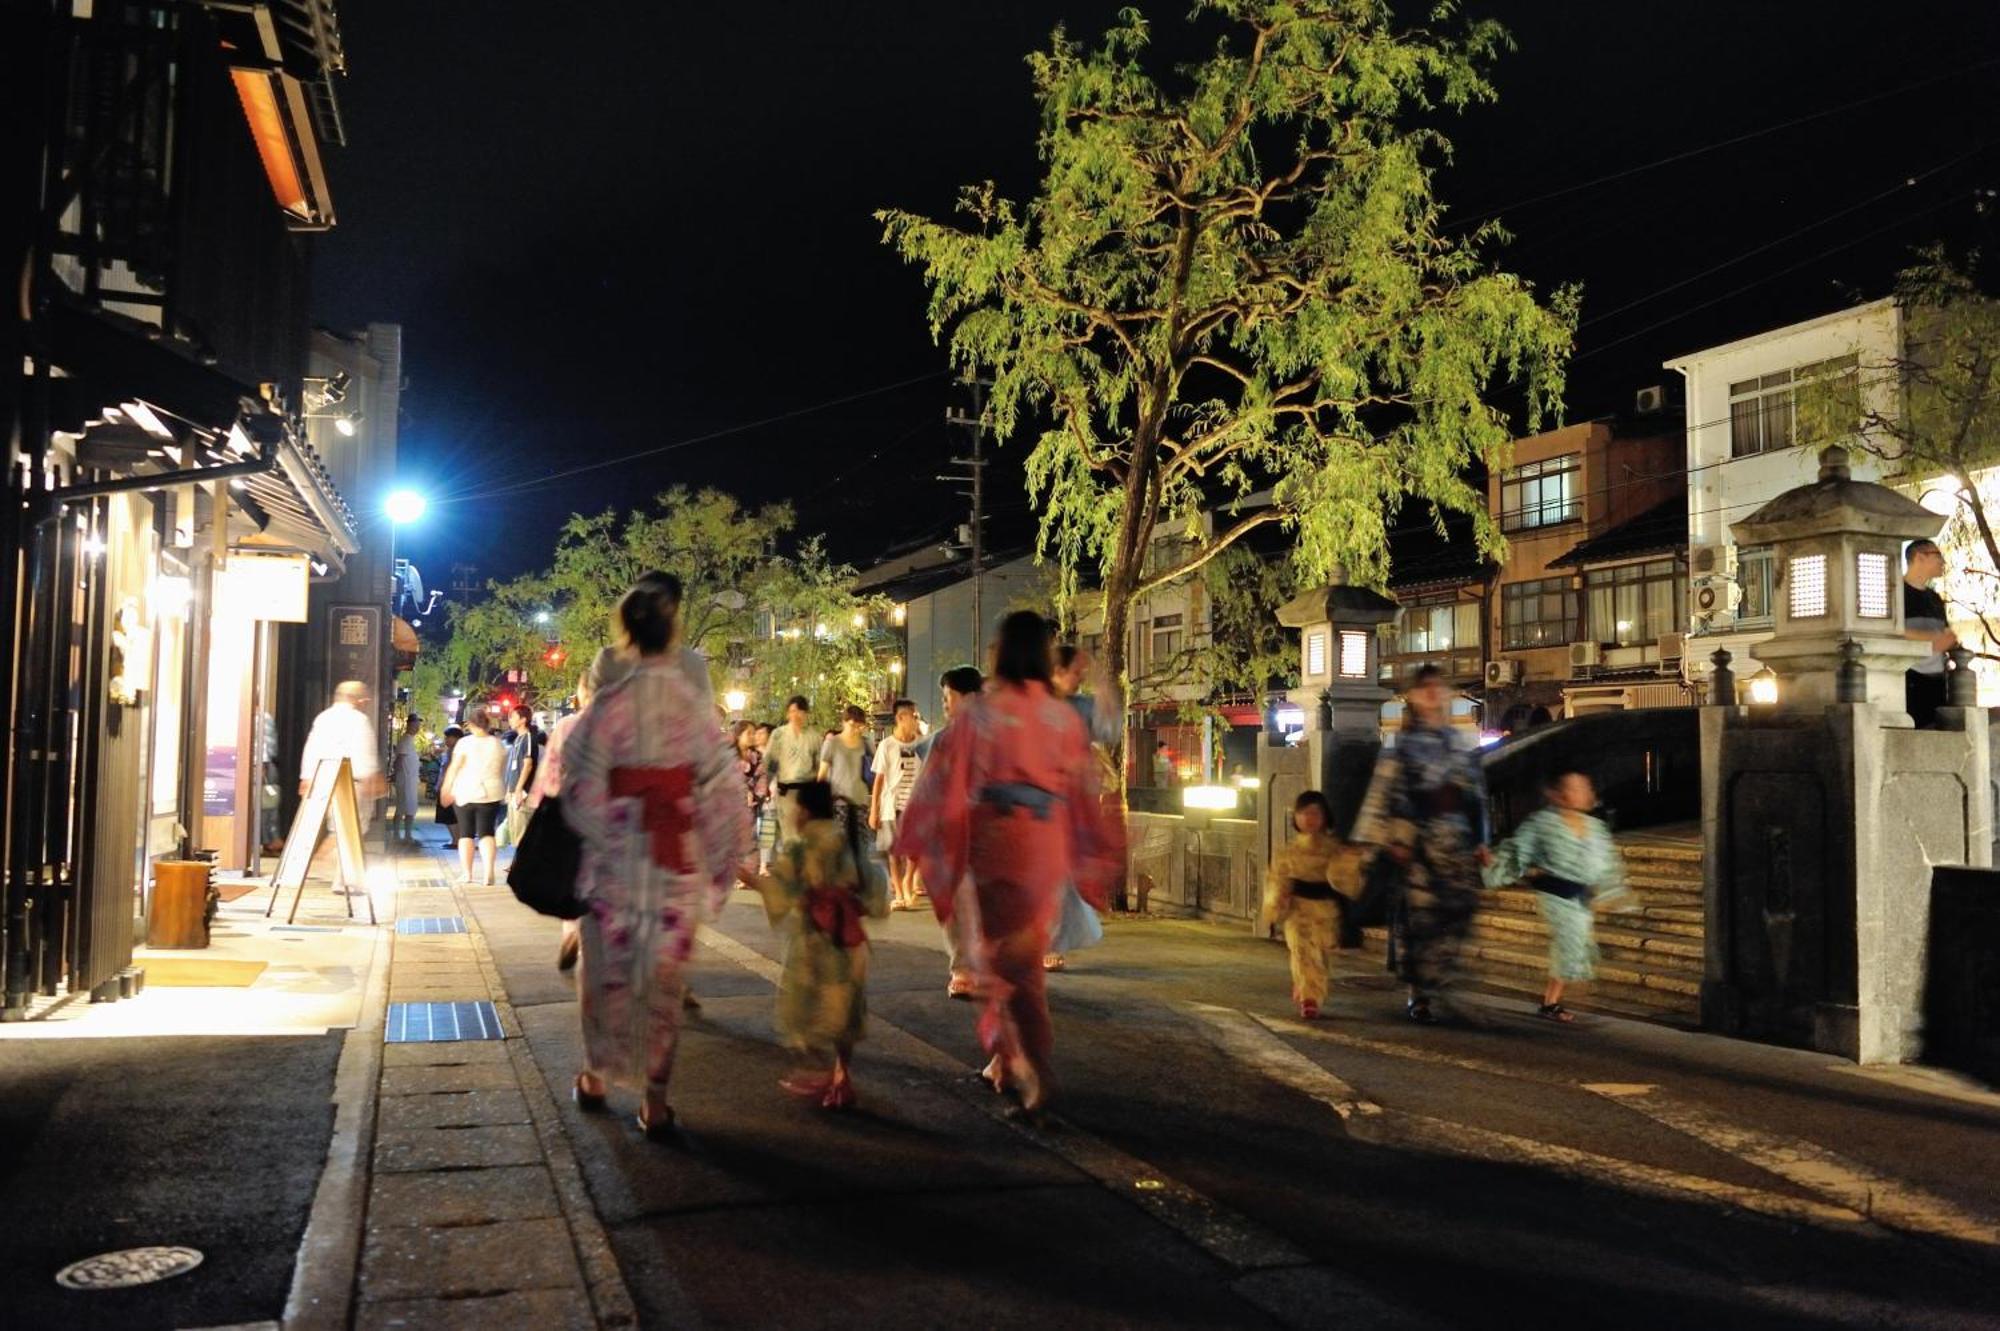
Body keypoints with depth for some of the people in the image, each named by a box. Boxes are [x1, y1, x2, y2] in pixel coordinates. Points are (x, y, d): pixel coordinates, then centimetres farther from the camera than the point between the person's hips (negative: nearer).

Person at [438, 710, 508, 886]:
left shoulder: (465, 742, -7)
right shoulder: (498, 745, 4)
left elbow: (454, 768, -8)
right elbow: (503, 772, 9)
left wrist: (446, 789, 1)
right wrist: (502, 794, 19)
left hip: (465, 794, -2)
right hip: (490, 794, 2)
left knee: (466, 834, 8)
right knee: (487, 833, 3)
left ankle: (466, 873, 8)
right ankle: (488, 872, -13)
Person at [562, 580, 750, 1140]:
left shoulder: (611, 703, -11)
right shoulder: (696, 703, -5)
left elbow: (582, 788, -7)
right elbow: (723, 790, -4)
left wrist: (598, 836, 12)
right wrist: (725, 862, 6)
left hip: (616, 859, -1)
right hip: (679, 862, 1)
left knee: (606, 968, 17)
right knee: (665, 976, 10)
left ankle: (596, 1077, 32)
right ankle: (655, 1101, 13)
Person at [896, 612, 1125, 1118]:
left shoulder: (982, 711, -6)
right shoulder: (1064, 716, 3)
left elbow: (947, 777, -4)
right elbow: (1085, 786, 9)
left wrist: (916, 836, 5)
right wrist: (1098, 854, 20)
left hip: (998, 835, -4)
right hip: (1050, 842, 4)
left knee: (1008, 952, 2)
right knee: (1027, 950, 17)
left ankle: (1037, 1065, -10)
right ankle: (1008, 1059, 27)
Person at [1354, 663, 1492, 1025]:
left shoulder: (1463, 740, 17)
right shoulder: (1404, 743, 4)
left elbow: (1477, 794, 18)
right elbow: (1387, 792, -2)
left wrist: (1480, 841, 13)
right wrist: (1393, 839, -10)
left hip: (1458, 837, 4)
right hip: (1419, 837, -4)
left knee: (1459, 910, -3)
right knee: (1421, 912, -8)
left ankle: (1429, 990, 10)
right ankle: (1420, 995, 2)